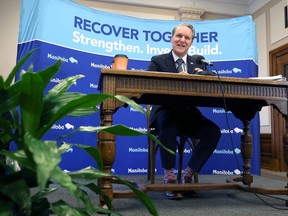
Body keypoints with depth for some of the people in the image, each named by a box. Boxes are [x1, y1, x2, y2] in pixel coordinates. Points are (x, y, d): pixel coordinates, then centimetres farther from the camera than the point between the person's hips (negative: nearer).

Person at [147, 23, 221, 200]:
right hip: (166, 112, -3)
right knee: (169, 125, -37)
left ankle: (188, 174, -7)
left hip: (189, 114, 4)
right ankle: (169, 177, -21)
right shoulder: (158, 61, 5)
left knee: (214, 131, -21)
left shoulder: (197, 64, 14)